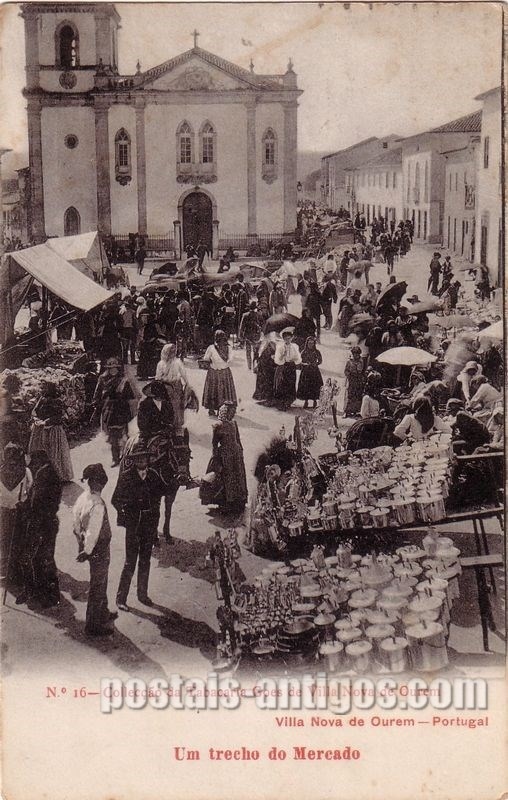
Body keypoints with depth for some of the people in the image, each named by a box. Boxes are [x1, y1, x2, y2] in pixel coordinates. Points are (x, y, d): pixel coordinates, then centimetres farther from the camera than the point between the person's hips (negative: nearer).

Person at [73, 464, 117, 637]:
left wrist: (81, 543, 16)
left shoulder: (82, 498, -5)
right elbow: (93, 533, -28)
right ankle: (93, 626, 22)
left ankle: (103, 613, 46)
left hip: (88, 546, 8)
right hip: (99, 550, -8)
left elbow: (76, 524, 5)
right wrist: (86, 552, -15)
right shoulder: (97, 505, -31)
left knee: (101, 582, 27)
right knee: (97, 586, 8)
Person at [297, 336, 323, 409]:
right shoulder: (304, 351, 4)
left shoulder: (316, 352, 0)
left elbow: (320, 361, 4)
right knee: (305, 386, 0)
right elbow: (300, 361, 7)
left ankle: (314, 400, 11)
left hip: (314, 371, -1)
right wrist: (304, 364, -12)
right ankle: (306, 401, 10)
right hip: (305, 370, 1)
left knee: (314, 386, -1)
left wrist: (315, 364, -12)